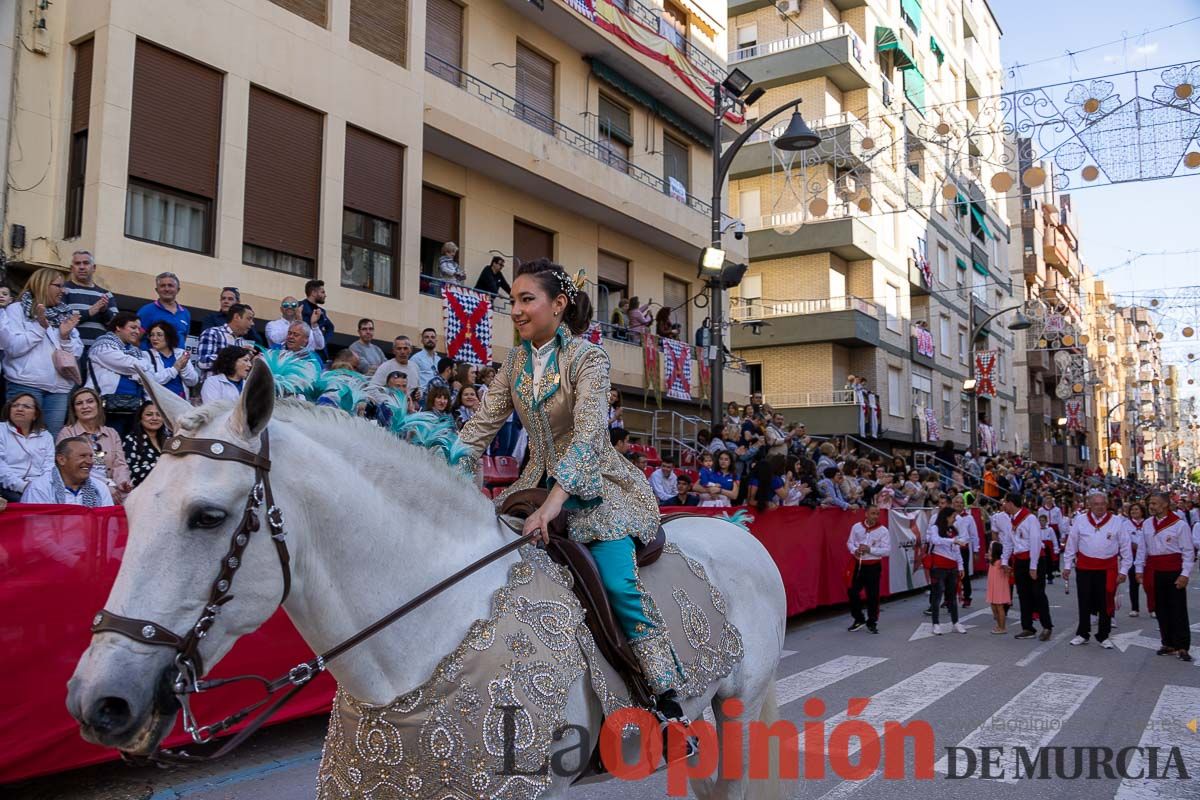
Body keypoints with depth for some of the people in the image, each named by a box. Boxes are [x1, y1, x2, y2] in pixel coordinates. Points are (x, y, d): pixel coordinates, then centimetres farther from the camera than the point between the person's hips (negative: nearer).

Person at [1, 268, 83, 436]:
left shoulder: (64, 314, 18)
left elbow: (77, 353, 14)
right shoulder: (16, 309, 4)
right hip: (26, 385, -4)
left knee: (53, 438, 2)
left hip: (60, 388, 4)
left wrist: (66, 337, -4)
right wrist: (40, 326, -12)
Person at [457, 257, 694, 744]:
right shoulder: (515, 362, 5)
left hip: (593, 486, -6)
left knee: (619, 582, -22)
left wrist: (554, 502, -39)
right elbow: (483, 424, 2)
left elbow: (587, 432, -27)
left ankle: (668, 705, -13)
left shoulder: (588, 357, -14)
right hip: (540, 483, 6)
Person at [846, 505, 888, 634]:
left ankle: (872, 622, 19)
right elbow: (850, 542, 7)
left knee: (873, 595, 3)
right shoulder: (856, 527, -1)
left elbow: (887, 550, -11)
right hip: (859, 564, 2)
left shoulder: (883, 530, -7)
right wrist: (854, 550, -14)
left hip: (874, 566, -2)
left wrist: (870, 549, -20)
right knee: (853, 592, 3)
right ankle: (858, 619, 21)